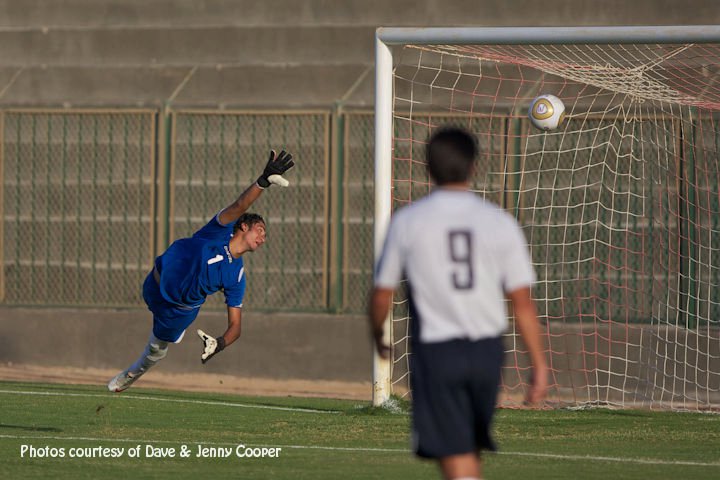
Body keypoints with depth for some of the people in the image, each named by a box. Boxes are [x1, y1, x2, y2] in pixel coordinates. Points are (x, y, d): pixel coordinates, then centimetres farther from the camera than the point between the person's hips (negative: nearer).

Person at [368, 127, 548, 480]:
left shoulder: (407, 221, -4)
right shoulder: (500, 222, -1)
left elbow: (382, 295, 2)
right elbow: (522, 302, -1)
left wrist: (378, 340, 22)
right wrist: (539, 363, 5)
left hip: (436, 351, -2)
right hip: (487, 350, 2)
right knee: (472, 449, 21)